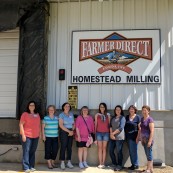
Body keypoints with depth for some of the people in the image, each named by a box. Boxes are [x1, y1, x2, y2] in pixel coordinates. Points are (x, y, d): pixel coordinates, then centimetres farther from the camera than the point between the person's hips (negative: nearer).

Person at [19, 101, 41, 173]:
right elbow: (21, 124, -7)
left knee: (32, 152, 10)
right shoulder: (25, 114, -3)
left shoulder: (37, 114, 12)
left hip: (35, 136, 5)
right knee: (26, 151, -4)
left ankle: (31, 166, 17)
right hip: (27, 136, -5)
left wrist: (39, 134, 13)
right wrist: (23, 135, -13)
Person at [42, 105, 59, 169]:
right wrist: (43, 135, -7)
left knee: (55, 150, 3)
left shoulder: (56, 118, 9)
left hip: (55, 137, 3)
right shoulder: (45, 118, 1)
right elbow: (43, 127, 1)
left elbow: (58, 126, 12)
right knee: (48, 150, 0)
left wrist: (59, 135, 8)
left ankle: (53, 162, 21)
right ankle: (49, 163, 11)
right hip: (48, 136, -3)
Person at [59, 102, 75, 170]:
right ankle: (62, 163, 2)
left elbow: (73, 124, 14)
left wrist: (72, 131, -3)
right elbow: (61, 125, -11)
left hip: (71, 132, 5)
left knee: (70, 147, 6)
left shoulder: (71, 114, 13)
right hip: (64, 132, -5)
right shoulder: (61, 115, -2)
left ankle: (69, 162, 14)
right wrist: (68, 131, -13)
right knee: (63, 147, -5)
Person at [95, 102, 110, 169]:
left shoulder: (108, 115, 8)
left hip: (106, 133, 1)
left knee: (104, 148, 3)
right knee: (100, 148, 0)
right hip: (99, 132, -1)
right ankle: (100, 163, 3)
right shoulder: (97, 115, 7)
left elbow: (109, 124, 8)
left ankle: (103, 163, 6)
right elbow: (95, 124, 7)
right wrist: (95, 133, 3)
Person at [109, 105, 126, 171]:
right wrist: (111, 134, -10)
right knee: (110, 151, 5)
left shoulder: (122, 118, -1)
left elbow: (121, 128, -10)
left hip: (119, 137, -5)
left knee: (119, 152, -1)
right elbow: (110, 126, 5)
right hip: (112, 137, 5)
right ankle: (115, 164, 21)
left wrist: (113, 133, -9)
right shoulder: (113, 118, 15)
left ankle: (119, 166, 11)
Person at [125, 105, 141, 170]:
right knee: (130, 151, 10)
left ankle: (136, 165, 8)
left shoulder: (137, 117, -4)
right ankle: (133, 164, 19)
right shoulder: (127, 117, 10)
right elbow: (125, 126, 13)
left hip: (134, 136, -5)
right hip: (128, 136, 5)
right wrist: (125, 135, 8)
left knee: (133, 150, -4)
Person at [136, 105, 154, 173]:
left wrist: (150, 141, -21)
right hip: (143, 139, 8)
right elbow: (140, 129, 19)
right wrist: (138, 137, 17)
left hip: (148, 139, -8)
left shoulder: (150, 119, -12)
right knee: (147, 154, 13)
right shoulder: (142, 119, 11)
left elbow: (152, 131, -17)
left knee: (149, 154, 0)